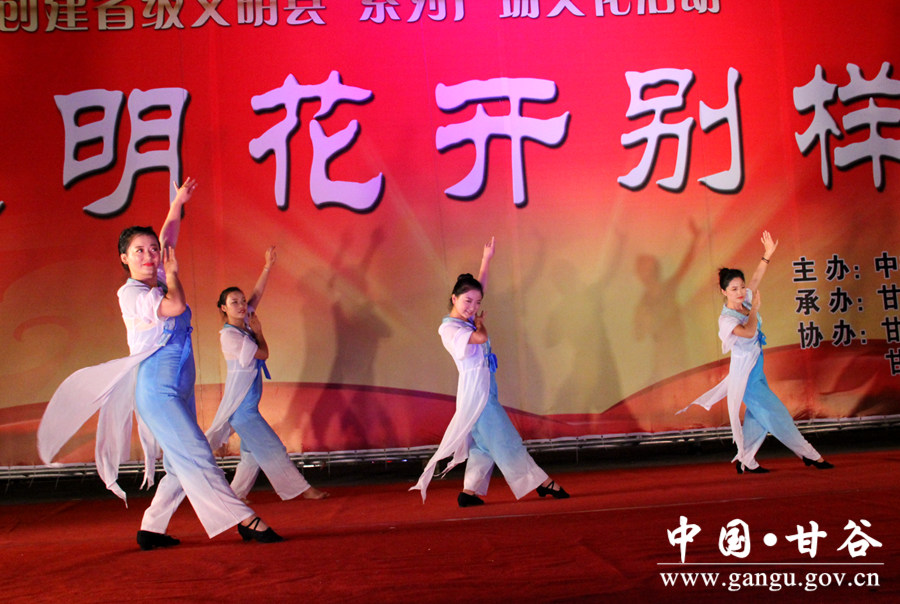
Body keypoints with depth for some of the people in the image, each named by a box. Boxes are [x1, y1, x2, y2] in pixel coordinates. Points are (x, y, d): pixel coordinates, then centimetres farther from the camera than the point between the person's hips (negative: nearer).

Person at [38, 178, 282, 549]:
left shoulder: (158, 281, 15)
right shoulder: (130, 292, -5)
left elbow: (168, 240, 28)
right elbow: (175, 306, -20)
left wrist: (178, 202, 34)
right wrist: (172, 275, -2)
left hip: (179, 389, 8)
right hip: (155, 388, -8)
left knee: (182, 466, 6)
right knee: (194, 455, -13)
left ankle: (151, 528, 15)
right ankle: (245, 521, -19)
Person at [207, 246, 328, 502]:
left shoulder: (245, 323, 7)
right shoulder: (228, 335, -16)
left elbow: (258, 294, 12)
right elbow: (263, 353, -12)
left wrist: (268, 266, 9)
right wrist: (258, 331, 2)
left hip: (247, 405, 9)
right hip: (241, 406, -9)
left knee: (252, 454, 14)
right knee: (271, 448, -4)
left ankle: (235, 495, 22)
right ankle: (300, 488, 0)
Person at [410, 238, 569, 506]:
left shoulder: (467, 320, 11)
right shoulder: (448, 328, -14)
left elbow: (479, 286, 19)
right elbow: (481, 338, -26)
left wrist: (486, 259, 17)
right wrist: (480, 323, -5)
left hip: (483, 390, 9)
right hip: (475, 390, -9)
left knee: (484, 443, 12)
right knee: (504, 440, -3)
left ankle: (470, 492, 15)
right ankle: (541, 482, 0)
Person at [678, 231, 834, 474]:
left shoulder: (744, 302, 2)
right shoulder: (726, 319, -22)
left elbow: (756, 280, 12)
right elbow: (748, 332, -37)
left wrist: (767, 254, 10)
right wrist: (755, 308, -23)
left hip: (755, 370, 9)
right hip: (745, 374, -9)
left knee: (757, 417, 13)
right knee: (776, 414, 0)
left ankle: (745, 461, 21)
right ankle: (809, 454, 10)